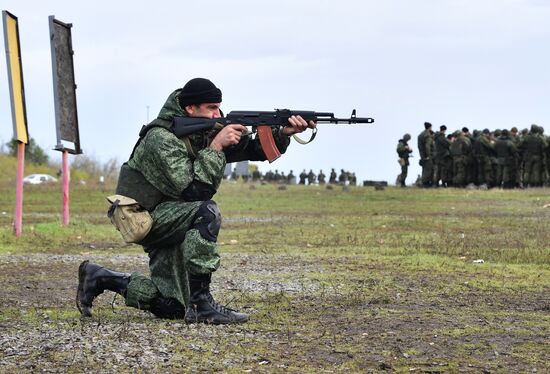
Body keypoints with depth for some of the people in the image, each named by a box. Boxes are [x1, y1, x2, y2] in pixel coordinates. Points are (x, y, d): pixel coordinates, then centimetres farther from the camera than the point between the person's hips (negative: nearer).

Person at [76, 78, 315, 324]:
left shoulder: (207, 131, 0)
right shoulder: (161, 139, -23)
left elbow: (255, 148, 0)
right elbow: (195, 192, -29)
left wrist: (283, 133, -18)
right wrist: (216, 146, -28)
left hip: (170, 220, 8)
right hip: (146, 218, -8)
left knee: (171, 308, 6)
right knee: (206, 213, -34)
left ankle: (100, 278, 23)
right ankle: (201, 303, -30)